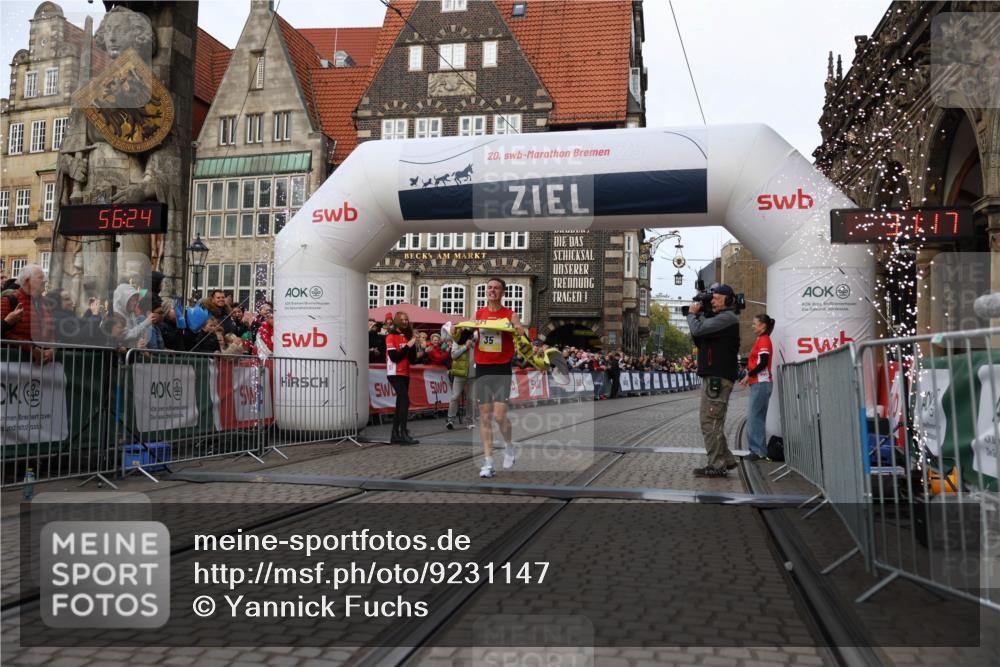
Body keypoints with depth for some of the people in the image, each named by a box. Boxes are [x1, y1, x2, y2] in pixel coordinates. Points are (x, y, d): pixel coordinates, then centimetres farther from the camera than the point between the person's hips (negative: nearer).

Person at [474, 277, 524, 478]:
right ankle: (488, 463, 6)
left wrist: (519, 330, -34)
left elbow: (520, 331, -12)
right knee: (485, 416, 3)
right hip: (482, 369, 3)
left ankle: (509, 447, 21)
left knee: (499, 415, -9)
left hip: (502, 369, -3)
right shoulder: (479, 314, 9)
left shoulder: (509, 314, -1)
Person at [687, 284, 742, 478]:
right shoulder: (719, 318, 23)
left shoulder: (727, 318, -10)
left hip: (718, 378, -11)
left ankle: (717, 465, -7)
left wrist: (692, 314, -1)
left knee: (710, 422, -10)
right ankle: (727, 460, 21)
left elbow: (698, 330, -21)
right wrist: (699, 315, 8)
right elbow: (699, 340, 19)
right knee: (713, 422, 15)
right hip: (713, 376, 11)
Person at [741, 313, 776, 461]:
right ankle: (759, 450, 15)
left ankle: (759, 451, -8)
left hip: (761, 384, -10)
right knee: (757, 418, 11)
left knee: (754, 417, -10)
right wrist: (749, 376, 9)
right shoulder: (761, 340, 19)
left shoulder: (764, 340, -10)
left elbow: (763, 363, -19)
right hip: (757, 384, 10)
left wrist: (748, 375, -11)